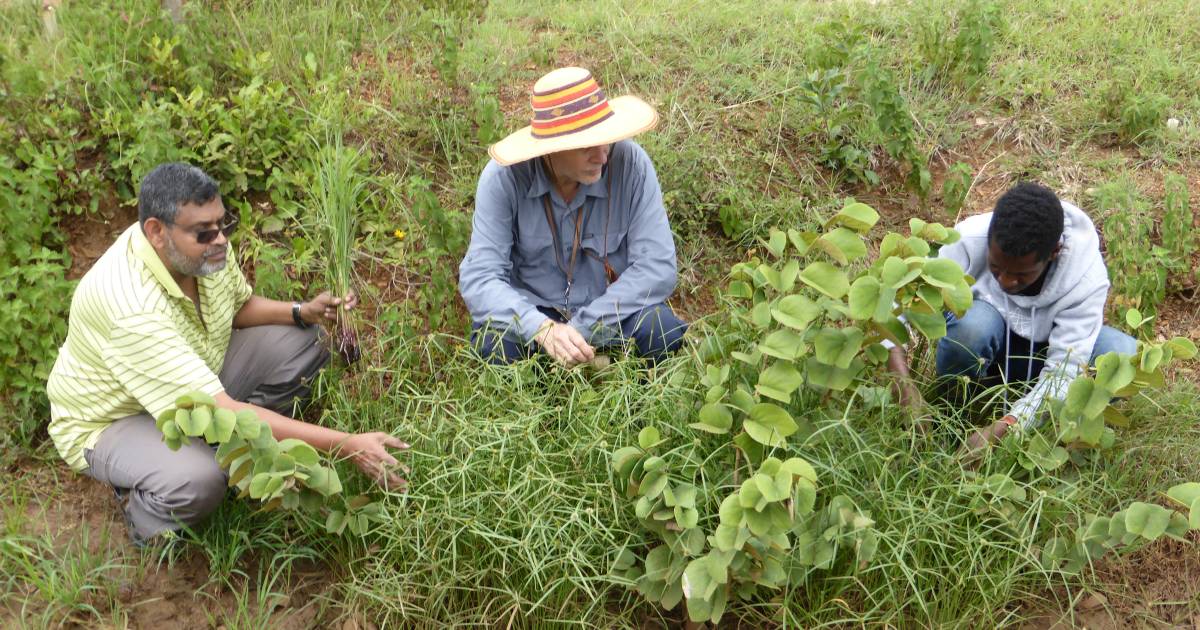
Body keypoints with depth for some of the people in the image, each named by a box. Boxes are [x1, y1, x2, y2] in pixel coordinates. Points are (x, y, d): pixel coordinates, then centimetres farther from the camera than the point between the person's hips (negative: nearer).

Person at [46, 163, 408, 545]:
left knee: (304, 340, -7)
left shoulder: (203, 245, -16)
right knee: (197, 481, -38)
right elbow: (223, 413, -41)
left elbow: (240, 306, 7)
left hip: (195, 382, 7)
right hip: (112, 422, -7)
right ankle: (143, 508, -2)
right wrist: (347, 445, -44)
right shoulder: (132, 307, -39)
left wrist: (303, 312, -15)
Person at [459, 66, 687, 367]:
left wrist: (582, 330, -27)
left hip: (613, 309, 0)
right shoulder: (503, 177, -20)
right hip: (533, 308, 0)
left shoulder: (631, 164, -20)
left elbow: (657, 266, -21)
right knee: (494, 341, -31)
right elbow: (479, 276, -22)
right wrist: (543, 329, -40)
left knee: (662, 330, -29)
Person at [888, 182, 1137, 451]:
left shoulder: (1087, 277, -28)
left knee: (1125, 354, -28)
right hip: (983, 348, -1)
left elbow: (1064, 371, -31)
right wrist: (904, 386, -44)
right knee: (973, 323, -37)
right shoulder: (968, 241, -31)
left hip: (1043, 352, 1)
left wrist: (1002, 428, -45)